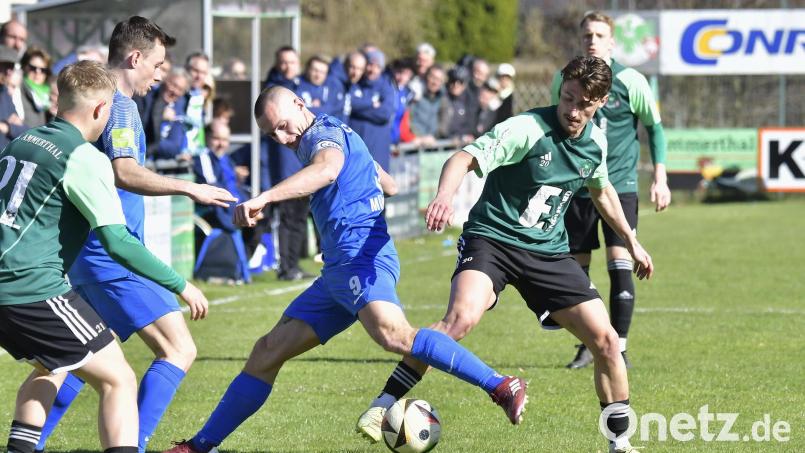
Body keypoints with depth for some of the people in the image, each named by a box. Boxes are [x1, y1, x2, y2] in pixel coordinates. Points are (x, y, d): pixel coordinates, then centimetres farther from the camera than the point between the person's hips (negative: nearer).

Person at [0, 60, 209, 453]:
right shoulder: (84, 158, -9)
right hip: (36, 289, -8)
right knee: (119, 380, -3)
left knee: (49, 370, 30)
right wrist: (181, 286, -8)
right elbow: (117, 241, -15)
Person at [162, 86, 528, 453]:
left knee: (394, 335, -36)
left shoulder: (324, 132, -4)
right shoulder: (331, 136, 26)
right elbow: (389, 186, 39)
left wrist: (264, 198, -41)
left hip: (361, 258, -11)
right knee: (268, 352, 10)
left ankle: (502, 388, -40)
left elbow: (327, 168, -31)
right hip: (338, 270, 11)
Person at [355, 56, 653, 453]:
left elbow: (602, 190, 25)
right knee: (461, 318, -32)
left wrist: (631, 241, 32)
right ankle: (383, 406, -24)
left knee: (606, 340, -2)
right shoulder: (528, 130, -18)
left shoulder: (596, 141, 3)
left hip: (548, 251, 6)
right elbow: (465, 159, -30)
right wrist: (445, 195, -51)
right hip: (493, 238, -6)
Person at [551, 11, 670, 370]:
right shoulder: (563, 81, 2)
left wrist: (660, 178, -2)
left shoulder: (630, 81, -7)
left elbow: (654, 127, 4)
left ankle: (619, 347, -4)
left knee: (620, 263, -12)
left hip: (619, 184, -3)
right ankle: (586, 345, 18)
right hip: (576, 188, 3)